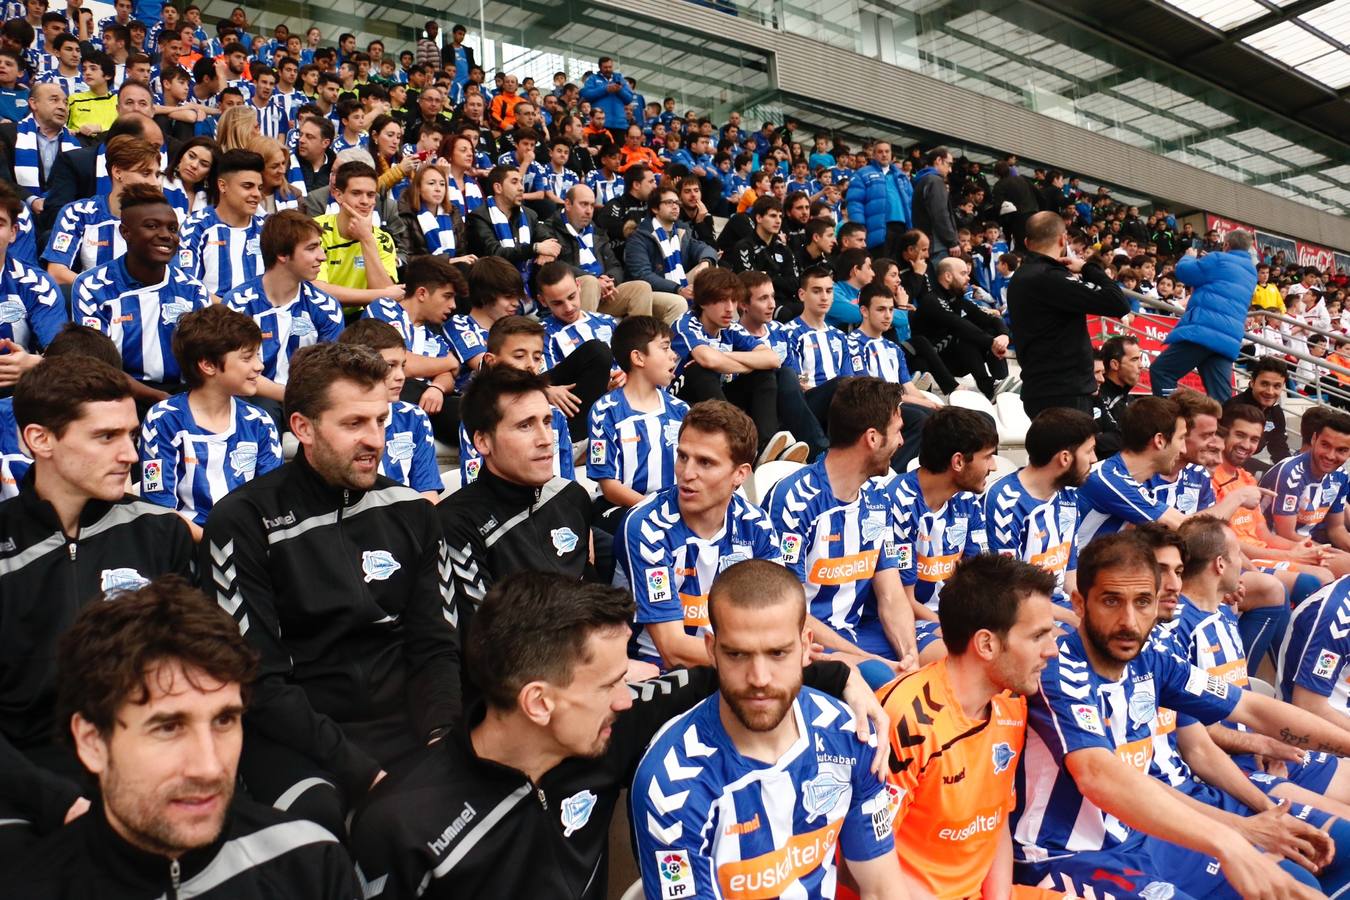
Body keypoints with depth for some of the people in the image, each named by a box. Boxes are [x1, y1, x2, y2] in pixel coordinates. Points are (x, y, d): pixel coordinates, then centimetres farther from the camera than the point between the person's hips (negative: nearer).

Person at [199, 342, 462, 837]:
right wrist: (358, 770, -16)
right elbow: (258, 682, -8)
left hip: (403, 721, 4)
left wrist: (442, 736, -10)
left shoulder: (409, 510, 8)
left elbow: (436, 644, 9)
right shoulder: (244, 521, -4)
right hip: (293, 736, -3)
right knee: (316, 812, -35)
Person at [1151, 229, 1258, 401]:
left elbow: (1183, 271, 5)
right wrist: (1206, 260, 39)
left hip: (1204, 330, -8)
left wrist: (1190, 257, 26)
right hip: (1229, 340, 8)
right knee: (1221, 398, 1)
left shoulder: (1219, 260, 1)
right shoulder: (1251, 272, 25)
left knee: (1160, 371, -7)